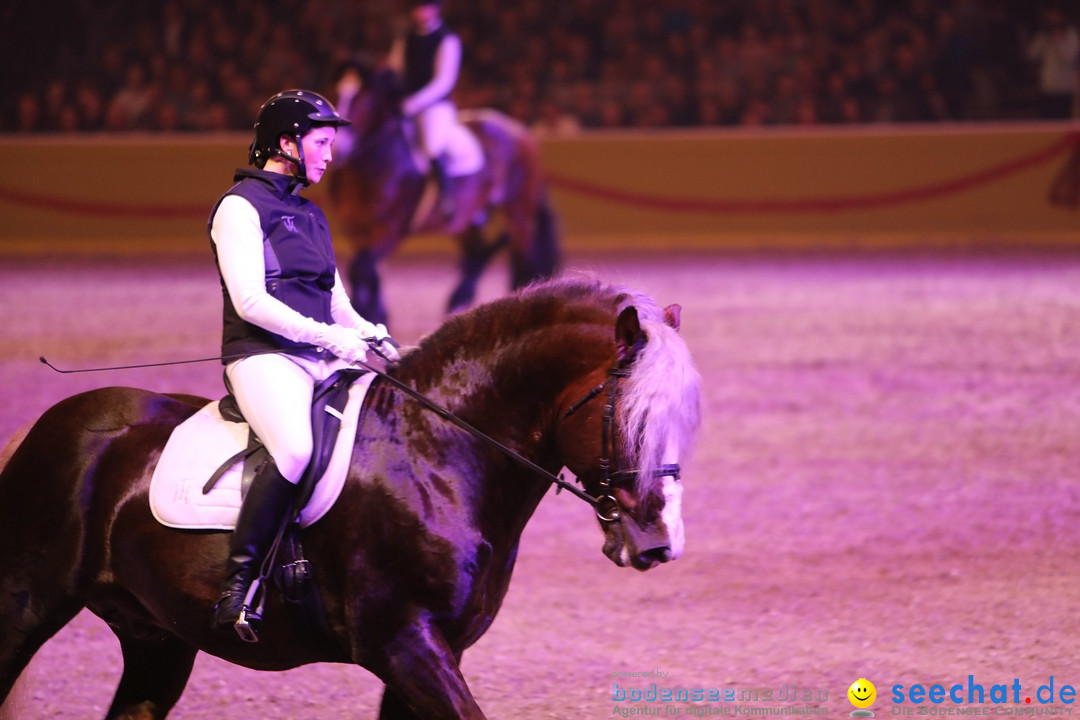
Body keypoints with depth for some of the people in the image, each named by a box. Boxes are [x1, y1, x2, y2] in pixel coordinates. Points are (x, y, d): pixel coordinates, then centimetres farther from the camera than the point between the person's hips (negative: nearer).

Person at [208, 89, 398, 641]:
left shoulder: (309, 213, 23)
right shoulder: (242, 206, -3)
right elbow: (249, 301, -13)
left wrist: (372, 336, 3)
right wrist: (326, 336, -19)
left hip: (323, 361, 8)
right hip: (263, 356, -8)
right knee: (296, 449, -35)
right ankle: (238, 584, -28)